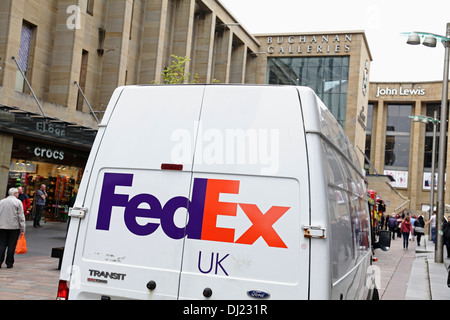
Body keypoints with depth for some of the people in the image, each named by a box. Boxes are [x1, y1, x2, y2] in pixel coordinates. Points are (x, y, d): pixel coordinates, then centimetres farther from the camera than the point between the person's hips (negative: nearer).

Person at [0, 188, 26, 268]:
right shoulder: (18, 202, -4)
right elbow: (21, 216, -7)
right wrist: (22, 228, -4)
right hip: (14, 227, -3)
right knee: (11, 246, 3)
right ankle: (9, 263, 6)